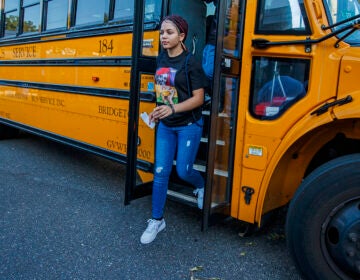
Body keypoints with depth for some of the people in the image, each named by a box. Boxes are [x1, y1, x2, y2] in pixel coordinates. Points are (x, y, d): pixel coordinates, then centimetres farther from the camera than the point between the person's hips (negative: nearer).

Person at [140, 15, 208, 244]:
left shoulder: (190, 63, -15)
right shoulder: (161, 58, 3)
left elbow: (198, 98, -18)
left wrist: (173, 108, -30)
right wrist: (159, 109, 7)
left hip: (188, 126, -5)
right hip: (165, 125, 5)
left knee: (183, 171, 3)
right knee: (161, 172, 4)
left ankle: (201, 186, 40)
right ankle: (157, 220, 16)